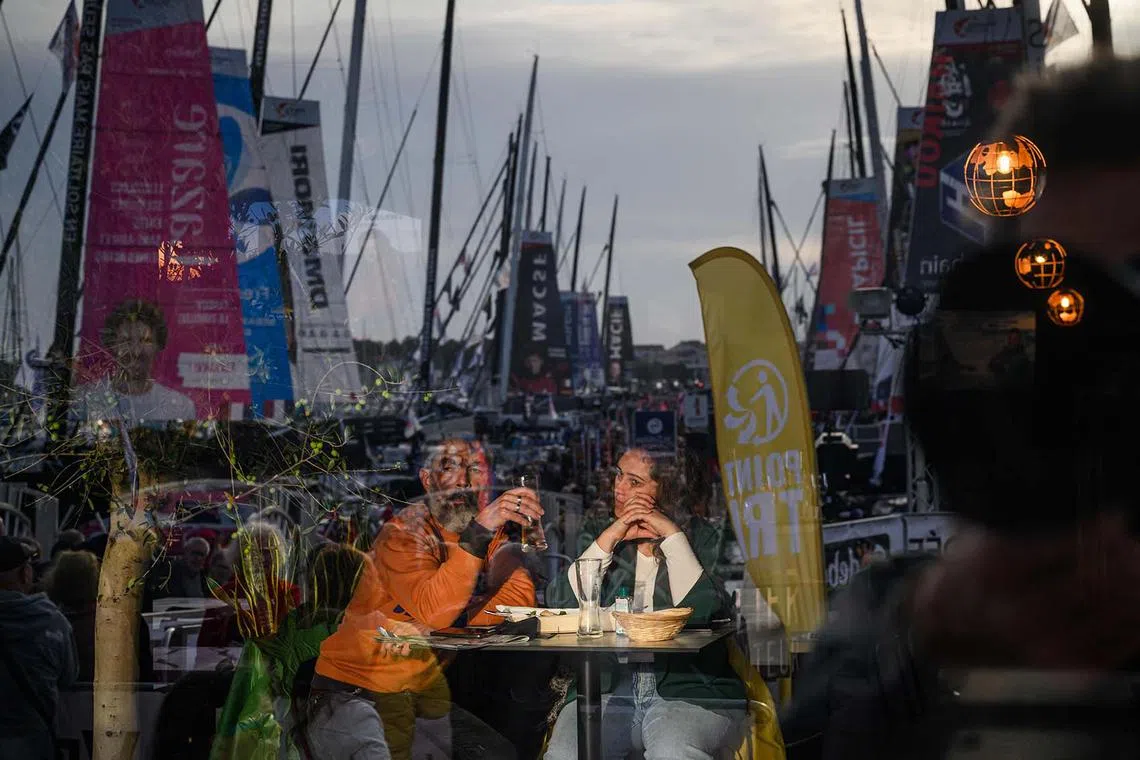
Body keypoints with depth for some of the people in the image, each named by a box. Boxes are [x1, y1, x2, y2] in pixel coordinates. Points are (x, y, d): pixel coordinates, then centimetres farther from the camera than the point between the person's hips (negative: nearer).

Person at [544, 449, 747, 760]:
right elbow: (560, 606, 0)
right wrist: (607, 540, -6)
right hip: (608, 692, 3)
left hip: (689, 691, -3)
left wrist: (672, 535, -9)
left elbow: (701, 610, -12)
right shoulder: (605, 541, 15)